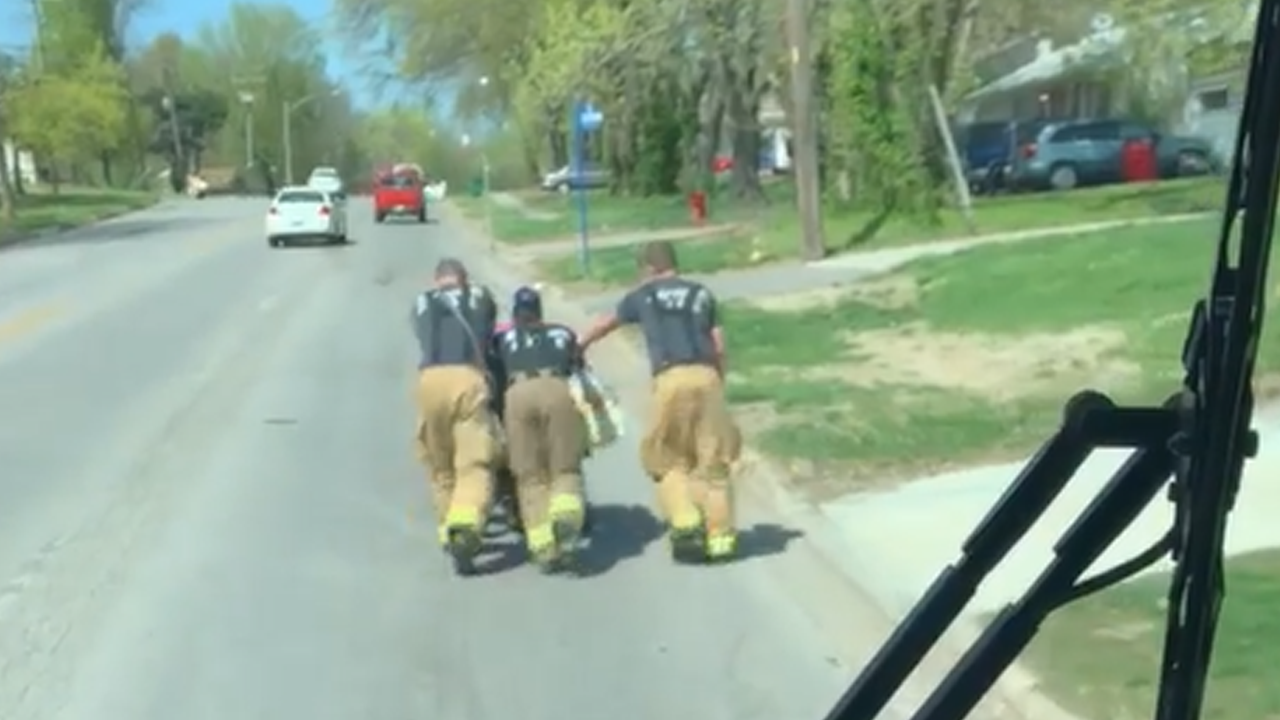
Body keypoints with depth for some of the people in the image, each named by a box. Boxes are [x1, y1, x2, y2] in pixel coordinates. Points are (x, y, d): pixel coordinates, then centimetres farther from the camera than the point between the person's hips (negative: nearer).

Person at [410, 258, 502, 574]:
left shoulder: (421, 304, 27)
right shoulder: (481, 296, 25)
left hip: (431, 379, 2)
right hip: (468, 377, -2)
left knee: (441, 467, 16)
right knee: (474, 465, -7)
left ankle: (450, 532, 17)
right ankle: (465, 526, -30)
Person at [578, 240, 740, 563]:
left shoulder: (643, 296, 16)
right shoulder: (702, 294, 19)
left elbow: (605, 324, 33)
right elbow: (719, 348, 12)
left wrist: (578, 344, 50)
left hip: (671, 378, -2)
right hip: (706, 375, 2)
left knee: (669, 460, 9)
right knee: (712, 461, 6)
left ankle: (686, 524, -8)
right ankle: (721, 536, 4)